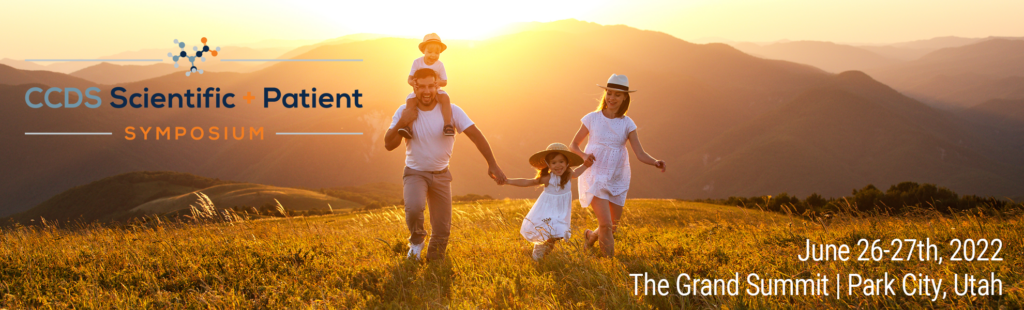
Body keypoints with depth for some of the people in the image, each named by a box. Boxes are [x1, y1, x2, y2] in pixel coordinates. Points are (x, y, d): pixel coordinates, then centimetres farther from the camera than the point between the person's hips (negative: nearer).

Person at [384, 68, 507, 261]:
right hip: (415, 173, -1)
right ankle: (416, 241, 1)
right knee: (414, 208, -32)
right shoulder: (404, 112, -11)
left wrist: (492, 164, -24)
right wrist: (401, 123, -29)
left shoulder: (450, 111, -14)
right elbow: (389, 145, -13)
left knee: (442, 229, 5)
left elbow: (476, 135, -16)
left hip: (441, 175, 1)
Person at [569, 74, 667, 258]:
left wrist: (655, 163, -28)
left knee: (612, 228, 10)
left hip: (617, 180, 3)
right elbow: (573, 145, 6)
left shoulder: (627, 124, 1)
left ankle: (590, 236, 41)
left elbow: (641, 154, -7)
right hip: (595, 178, -3)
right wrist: (583, 155, -16)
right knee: (606, 224, -17)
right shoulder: (592, 118, -1)